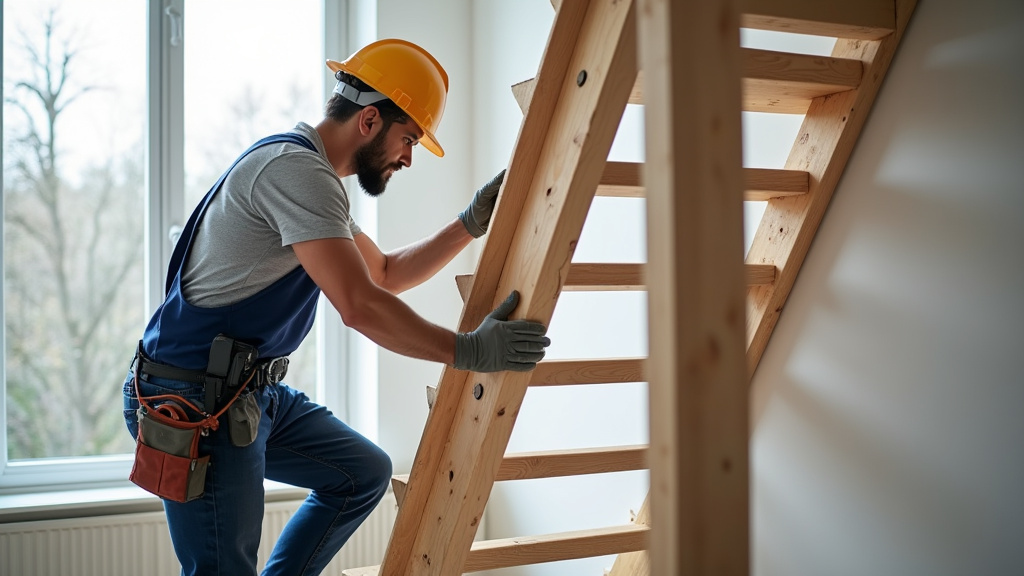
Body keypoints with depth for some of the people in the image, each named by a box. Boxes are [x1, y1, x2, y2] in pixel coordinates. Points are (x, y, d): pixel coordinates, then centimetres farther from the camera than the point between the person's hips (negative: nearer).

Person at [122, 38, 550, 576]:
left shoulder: (306, 173, 15)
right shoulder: (294, 168, -19)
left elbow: (387, 274, 22)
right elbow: (359, 305, -27)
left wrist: (470, 225, 13)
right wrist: (468, 351, -22)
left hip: (256, 391, 10)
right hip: (196, 398, -10)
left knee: (364, 474, 15)